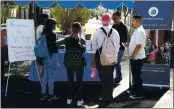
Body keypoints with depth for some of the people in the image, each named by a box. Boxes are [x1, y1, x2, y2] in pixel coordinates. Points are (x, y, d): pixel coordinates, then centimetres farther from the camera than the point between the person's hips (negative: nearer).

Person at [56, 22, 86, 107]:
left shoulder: (67, 38, 0)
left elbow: (57, 43, -5)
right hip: (79, 63, -2)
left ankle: (69, 99, 20)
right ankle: (79, 100, 10)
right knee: (79, 81, 8)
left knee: (70, 80, 15)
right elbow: (84, 50, -11)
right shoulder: (82, 39, -4)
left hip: (69, 63, 2)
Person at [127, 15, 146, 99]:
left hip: (137, 57, -10)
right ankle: (134, 90, 31)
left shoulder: (140, 31, -19)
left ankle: (138, 94, 6)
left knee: (137, 75, -2)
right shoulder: (137, 30, 13)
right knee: (134, 74, 19)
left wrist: (133, 56, -19)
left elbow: (138, 45, -24)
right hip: (135, 57, 10)